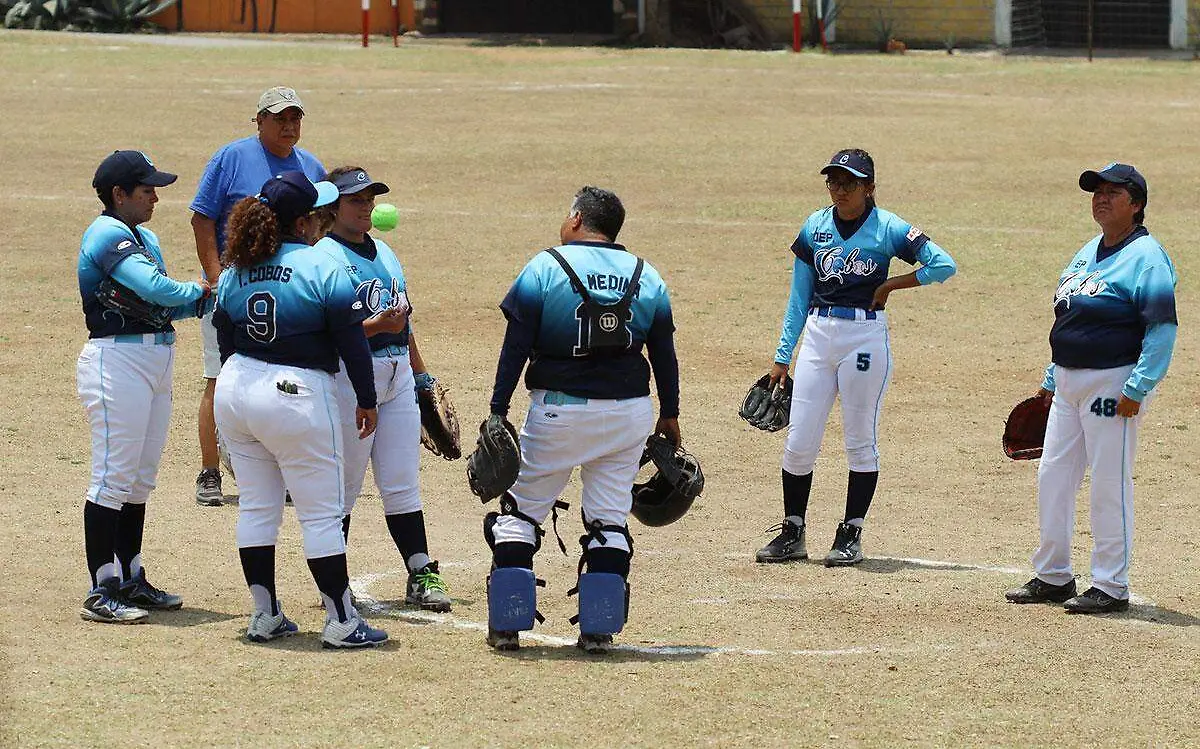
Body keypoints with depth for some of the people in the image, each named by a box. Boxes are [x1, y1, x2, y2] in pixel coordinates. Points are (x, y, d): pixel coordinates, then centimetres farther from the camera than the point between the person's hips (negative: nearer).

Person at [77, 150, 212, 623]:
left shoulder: (145, 239, 18)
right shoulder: (108, 235, -13)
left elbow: (167, 306, 16)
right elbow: (155, 289, -24)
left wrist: (210, 298, -1)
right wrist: (200, 290, -6)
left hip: (156, 363, 10)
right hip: (118, 359, -10)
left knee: (140, 479, 14)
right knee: (114, 478, -8)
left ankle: (130, 579, 22)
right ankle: (101, 592, -7)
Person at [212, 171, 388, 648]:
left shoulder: (234, 271, 6)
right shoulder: (322, 268, -12)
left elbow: (224, 339, 14)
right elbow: (351, 340, -11)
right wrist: (366, 401, -1)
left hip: (235, 391, 6)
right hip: (298, 395, -6)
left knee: (256, 506, 13)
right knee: (322, 514, 0)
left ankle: (264, 616, 16)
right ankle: (341, 622, 3)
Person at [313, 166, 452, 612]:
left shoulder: (384, 253, 17)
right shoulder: (323, 257, -8)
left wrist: (422, 377, 22)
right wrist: (374, 326, -28)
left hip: (398, 375, 7)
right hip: (350, 377, -7)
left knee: (402, 485, 7)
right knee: (344, 487, 0)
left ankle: (421, 575, 8)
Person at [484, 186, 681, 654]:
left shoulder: (545, 268, -5)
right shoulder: (646, 277, 6)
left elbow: (517, 346, -9)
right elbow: (663, 353, 9)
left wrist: (498, 411, -8)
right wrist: (669, 415, 18)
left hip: (558, 410, -3)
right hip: (628, 413, 3)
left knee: (521, 510, 7)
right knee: (609, 521, 10)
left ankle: (505, 626, 2)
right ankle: (599, 629, 5)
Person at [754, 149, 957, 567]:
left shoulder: (888, 228, -3)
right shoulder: (814, 228, 8)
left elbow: (944, 265, -8)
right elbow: (799, 298, 12)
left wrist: (889, 285, -7)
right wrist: (782, 356, 9)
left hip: (865, 336, -4)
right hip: (818, 335, 4)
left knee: (860, 441, 2)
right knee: (798, 442, 1)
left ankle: (851, 536, 10)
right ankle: (792, 534, 12)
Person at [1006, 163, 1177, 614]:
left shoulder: (1145, 257, -12)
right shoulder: (1087, 254, 16)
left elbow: (1163, 328, -17)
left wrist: (1136, 388, -23)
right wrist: (1051, 380, 21)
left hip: (1114, 384, -9)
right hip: (1069, 384, 9)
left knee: (1110, 485, -5)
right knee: (1053, 476, 11)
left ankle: (1111, 586, 2)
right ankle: (1052, 576, 21)